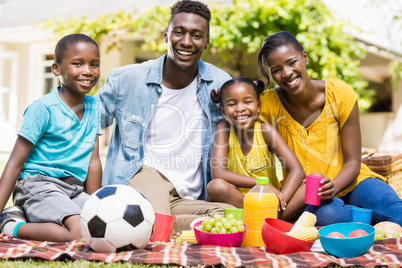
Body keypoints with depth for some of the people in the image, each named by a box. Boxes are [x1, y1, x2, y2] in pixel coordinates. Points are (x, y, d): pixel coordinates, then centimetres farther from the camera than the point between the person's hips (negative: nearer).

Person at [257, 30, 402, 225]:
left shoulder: (340, 94, -9)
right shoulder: (268, 105, -10)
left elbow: (353, 163, -8)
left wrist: (332, 187, -27)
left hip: (348, 182, 0)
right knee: (326, 213, -36)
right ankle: (380, 218, -12)